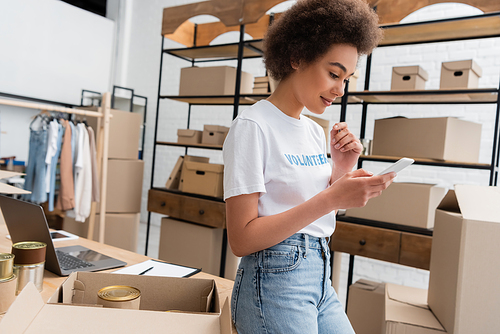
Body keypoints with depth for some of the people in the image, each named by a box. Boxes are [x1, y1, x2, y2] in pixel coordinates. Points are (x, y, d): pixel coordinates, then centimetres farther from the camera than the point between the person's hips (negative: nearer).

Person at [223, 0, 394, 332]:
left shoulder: (316, 132, 8)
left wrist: (341, 171, -4)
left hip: (321, 277, 7)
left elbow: (320, 219, 12)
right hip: (276, 278, -7)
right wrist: (331, 198, -24)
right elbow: (242, 239, -20)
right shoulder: (253, 127, -15)